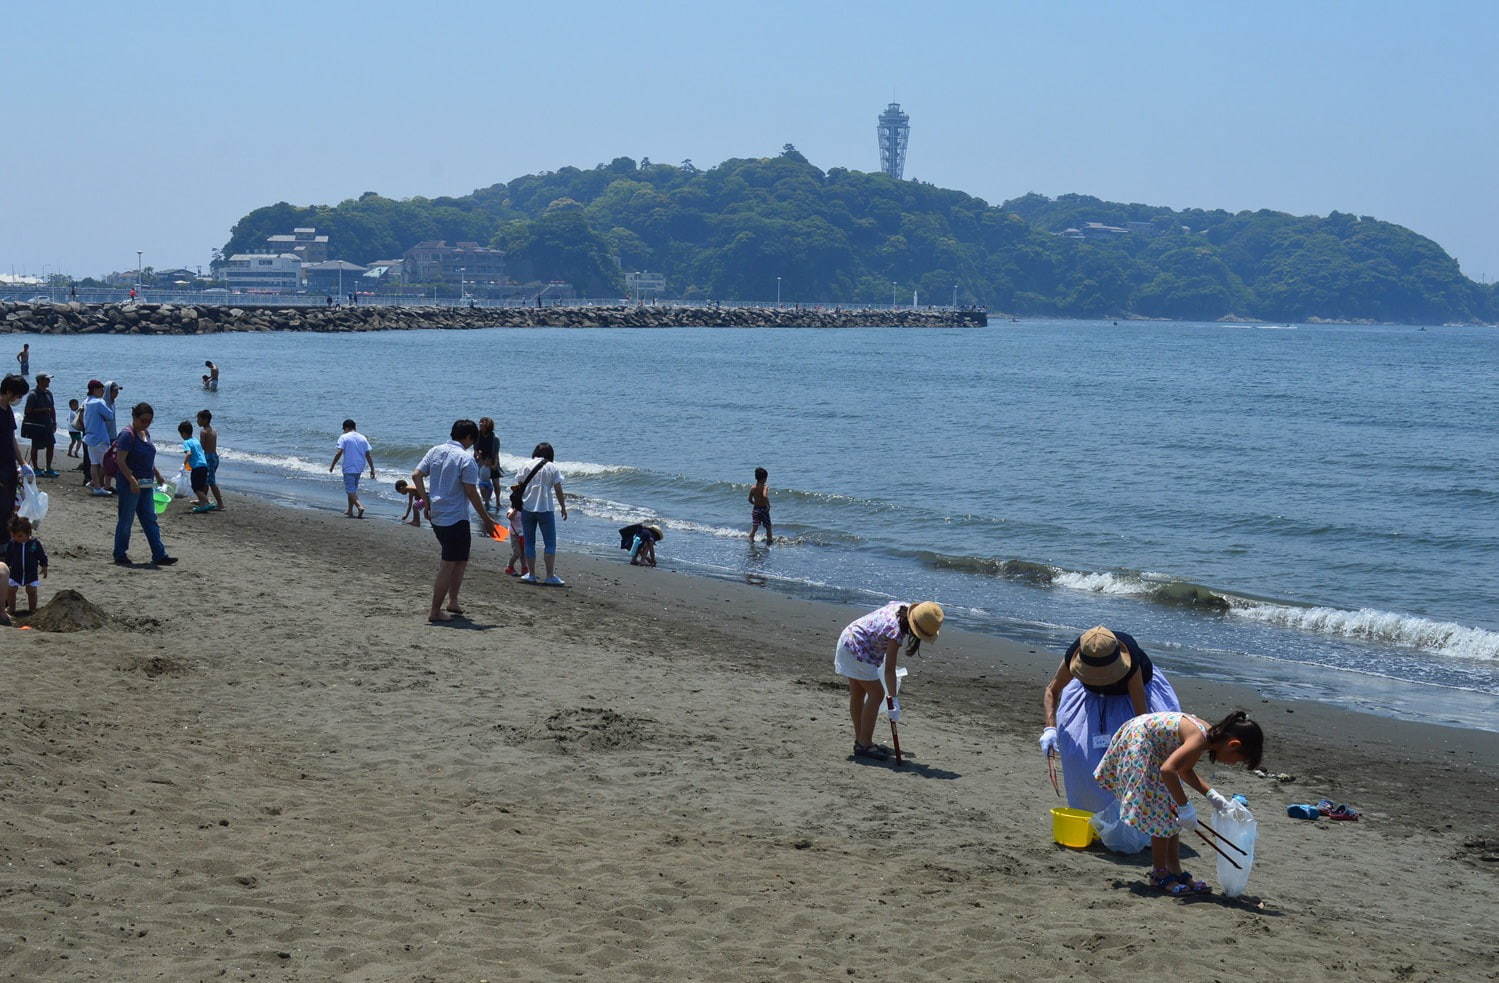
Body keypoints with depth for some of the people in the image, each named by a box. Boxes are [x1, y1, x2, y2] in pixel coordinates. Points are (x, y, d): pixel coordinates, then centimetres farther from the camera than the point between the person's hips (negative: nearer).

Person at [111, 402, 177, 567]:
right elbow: (120, 461, -21)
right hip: (130, 484, -9)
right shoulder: (127, 435, -16)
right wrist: (132, 481, -27)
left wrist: (156, 473, 23)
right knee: (126, 521, 1)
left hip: (146, 484, 9)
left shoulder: (146, 433, 11)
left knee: (150, 520, 8)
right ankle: (120, 556, 11)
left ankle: (159, 555, 10)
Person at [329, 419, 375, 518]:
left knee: (350, 490, -5)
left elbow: (339, 453, -15)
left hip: (348, 468, -6)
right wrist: (372, 469, 7)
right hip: (359, 469, 6)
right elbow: (368, 455, 5)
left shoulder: (344, 437, -6)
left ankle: (359, 506, -25)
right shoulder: (362, 438, 8)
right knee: (353, 489, 20)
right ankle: (350, 510, 27)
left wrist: (332, 465, -7)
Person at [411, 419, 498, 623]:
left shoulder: (435, 451, 7)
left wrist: (427, 502, 12)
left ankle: (452, 601, 24)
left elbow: (416, 475, 4)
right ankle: (435, 612, 1)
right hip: (456, 519, -8)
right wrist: (486, 519, -8)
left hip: (436, 516, 8)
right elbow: (471, 492, -16)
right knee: (448, 566, -1)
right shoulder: (466, 458, -14)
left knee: (460, 560, 22)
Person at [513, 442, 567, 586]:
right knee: (550, 543, 4)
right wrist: (563, 508, 6)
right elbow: (558, 490, -4)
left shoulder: (527, 465, 2)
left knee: (529, 542, 11)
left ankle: (531, 574, 11)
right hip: (545, 509, -2)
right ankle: (550, 576, -2)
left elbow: (519, 486, 5)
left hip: (527, 508, 2)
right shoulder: (552, 467, -2)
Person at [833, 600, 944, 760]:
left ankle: (860, 741, 25)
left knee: (858, 693, 16)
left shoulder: (903, 607, -7)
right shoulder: (896, 631, -30)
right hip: (857, 650, -10)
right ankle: (865, 744, -4)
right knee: (877, 693, -7)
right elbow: (889, 670, -29)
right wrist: (894, 700, -25)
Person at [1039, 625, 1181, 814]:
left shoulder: (1130, 663, -41)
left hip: (1132, 690, -2)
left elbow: (1141, 714, -38)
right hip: (1093, 694, 2)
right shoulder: (1074, 655, -34)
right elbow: (1052, 690, -20)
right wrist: (1050, 728, -34)